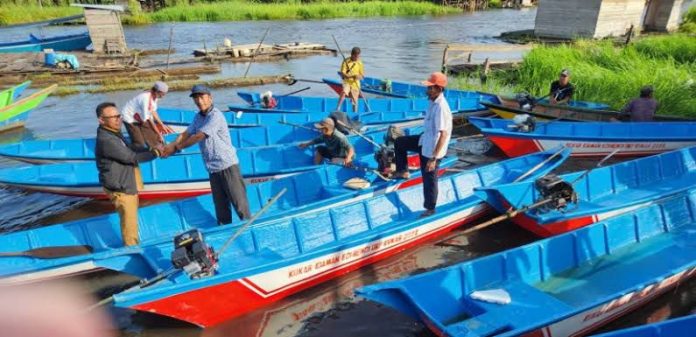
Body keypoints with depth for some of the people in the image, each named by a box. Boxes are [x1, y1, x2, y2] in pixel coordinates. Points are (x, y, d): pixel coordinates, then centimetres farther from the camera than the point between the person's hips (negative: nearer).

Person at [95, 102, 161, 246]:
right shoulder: (106, 140, -28)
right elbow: (131, 157, -25)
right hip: (120, 188, -10)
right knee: (129, 222, 2)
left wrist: (150, 150, -2)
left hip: (128, 183, 10)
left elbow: (130, 148, 14)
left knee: (132, 217, 25)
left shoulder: (115, 133, 4)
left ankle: (133, 246, 43)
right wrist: (155, 153, -15)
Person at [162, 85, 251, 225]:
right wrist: (170, 145, -8)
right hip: (212, 168, 7)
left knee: (238, 200, -1)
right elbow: (186, 134, 8)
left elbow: (198, 137, -18)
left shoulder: (215, 116, -15)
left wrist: (176, 147, -10)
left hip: (227, 165, -7)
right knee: (220, 204, 13)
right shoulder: (198, 116, 11)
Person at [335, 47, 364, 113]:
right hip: (347, 82, -3)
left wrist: (359, 76, -17)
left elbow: (362, 75, 7)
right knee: (344, 92, -30)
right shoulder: (346, 61, -6)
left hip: (355, 83, 3)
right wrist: (352, 76, -26)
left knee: (355, 100, 6)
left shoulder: (359, 63, 2)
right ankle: (338, 108, -25)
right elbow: (343, 74, -12)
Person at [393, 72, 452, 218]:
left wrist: (433, 158, -31)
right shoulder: (433, 102, 0)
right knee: (399, 142, 18)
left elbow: (443, 135, -32)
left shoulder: (441, 107, -29)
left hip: (432, 148, -9)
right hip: (425, 140, 9)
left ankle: (430, 208, 26)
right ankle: (403, 171, 30)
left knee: (429, 179, 6)